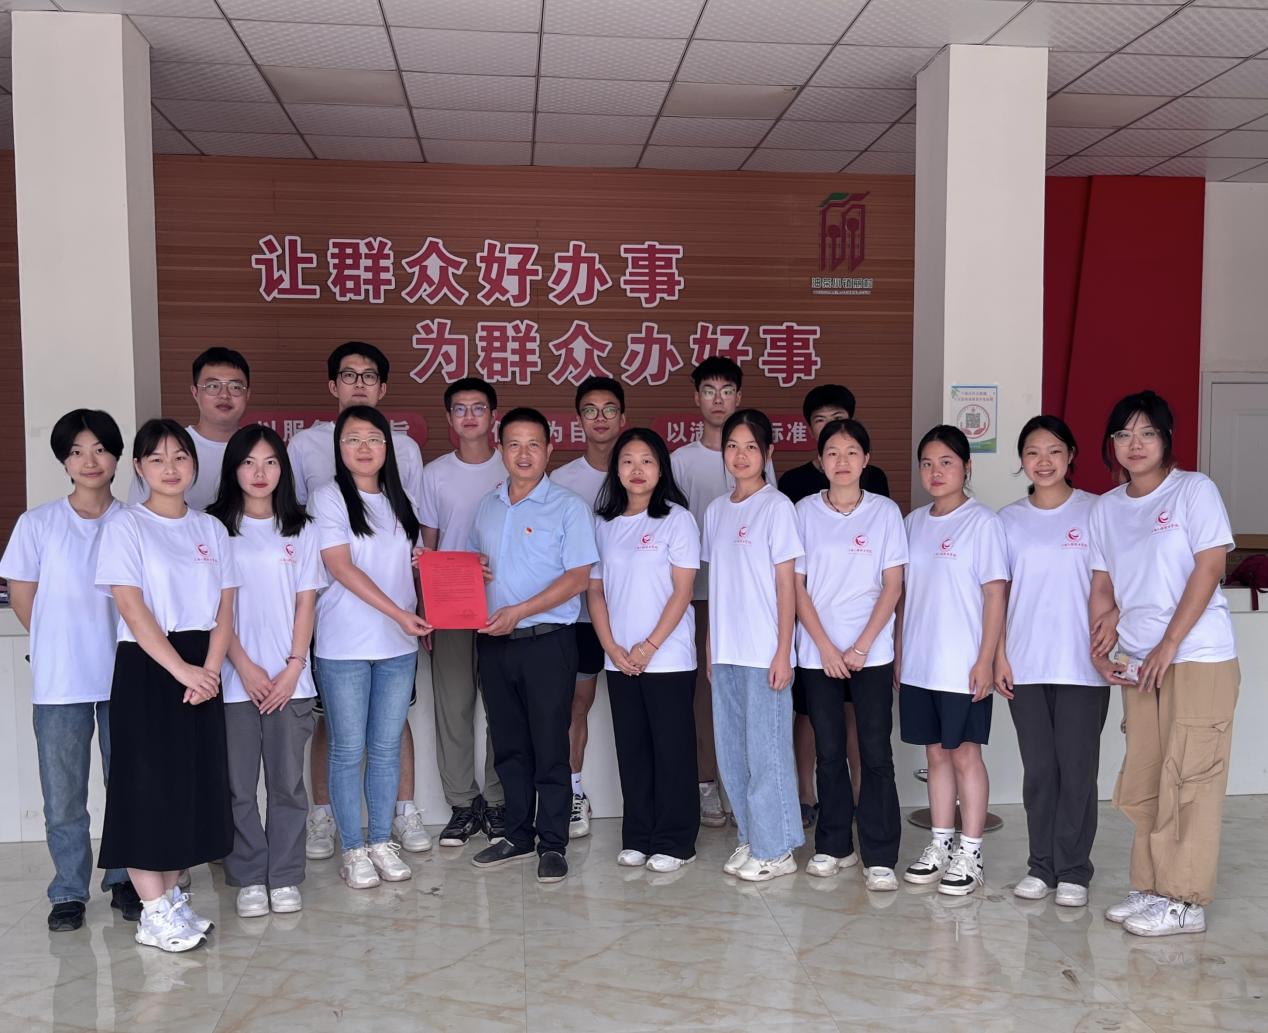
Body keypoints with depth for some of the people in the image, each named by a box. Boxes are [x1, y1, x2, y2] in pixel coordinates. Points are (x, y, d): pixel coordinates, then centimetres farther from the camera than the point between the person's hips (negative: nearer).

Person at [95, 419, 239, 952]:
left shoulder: (211, 528, 10)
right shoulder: (126, 526, -3)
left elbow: (225, 608, 5)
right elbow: (133, 610, -11)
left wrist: (209, 671, -9)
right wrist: (181, 669, -17)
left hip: (202, 671, 5)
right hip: (146, 669, -4)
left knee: (194, 784, 8)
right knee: (149, 785, -2)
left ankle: (172, 896, 21)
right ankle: (154, 913, 6)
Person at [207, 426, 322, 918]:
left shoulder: (300, 528, 7)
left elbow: (306, 602, 5)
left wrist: (293, 667, -5)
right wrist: (245, 666, -8)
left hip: (289, 678, 1)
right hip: (234, 678, -1)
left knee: (287, 781, 6)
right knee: (239, 786, 4)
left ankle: (285, 877, 17)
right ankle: (249, 879, 17)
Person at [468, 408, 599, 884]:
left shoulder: (568, 506, -4)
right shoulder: (487, 507, 13)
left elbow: (578, 577, -11)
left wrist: (519, 611, -18)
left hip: (546, 642, -5)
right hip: (494, 643, 5)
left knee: (550, 748, 1)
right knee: (509, 746, 13)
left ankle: (553, 844, 12)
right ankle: (518, 835, 26)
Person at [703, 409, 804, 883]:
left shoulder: (776, 507, -6)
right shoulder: (716, 510, 11)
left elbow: (786, 584, -9)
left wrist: (783, 652, -12)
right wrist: (711, 646, 12)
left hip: (764, 652, -6)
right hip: (725, 652, 6)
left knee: (766, 751, 0)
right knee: (732, 751, 12)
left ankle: (776, 849, 13)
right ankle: (751, 839, 26)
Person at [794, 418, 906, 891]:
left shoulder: (885, 511, 1)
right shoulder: (805, 512, 2)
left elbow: (892, 586, -2)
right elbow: (797, 586, 0)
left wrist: (860, 647, -10)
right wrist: (826, 647, -8)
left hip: (871, 652, -1)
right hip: (818, 653, 1)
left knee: (875, 753, 0)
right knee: (829, 753, 8)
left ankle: (880, 856, 9)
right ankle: (833, 845, 22)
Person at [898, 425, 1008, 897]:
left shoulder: (982, 521, -7)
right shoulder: (914, 522, 10)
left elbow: (995, 594, -9)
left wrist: (986, 659, -13)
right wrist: (900, 650, 12)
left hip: (963, 665, -5)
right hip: (918, 663, 5)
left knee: (964, 754, 2)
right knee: (936, 752, 13)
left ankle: (969, 853, 13)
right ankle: (939, 844, 24)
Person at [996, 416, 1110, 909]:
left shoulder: (1095, 512, 0)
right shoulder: (1009, 519, 7)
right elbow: (998, 592, 8)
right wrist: (999, 656, 2)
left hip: (1082, 665, -2)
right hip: (1025, 665, 2)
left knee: (1077, 767, 2)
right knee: (1038, 767, 9)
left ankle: (1073, 871, 15)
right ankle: (1041, 866, 20)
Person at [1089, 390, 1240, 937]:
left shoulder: (1194, 490, -4)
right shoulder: (1106, 507, 11)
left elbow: (1208, 569, -11)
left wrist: (1168, 646, -15)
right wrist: (1100, 651, 2)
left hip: (1198, 658, -6)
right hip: (1138, 664, 6)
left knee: (1188, 778, -3)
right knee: (1142, 782, 10)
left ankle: (1185, 901, 7)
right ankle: (1151, 888, 22)